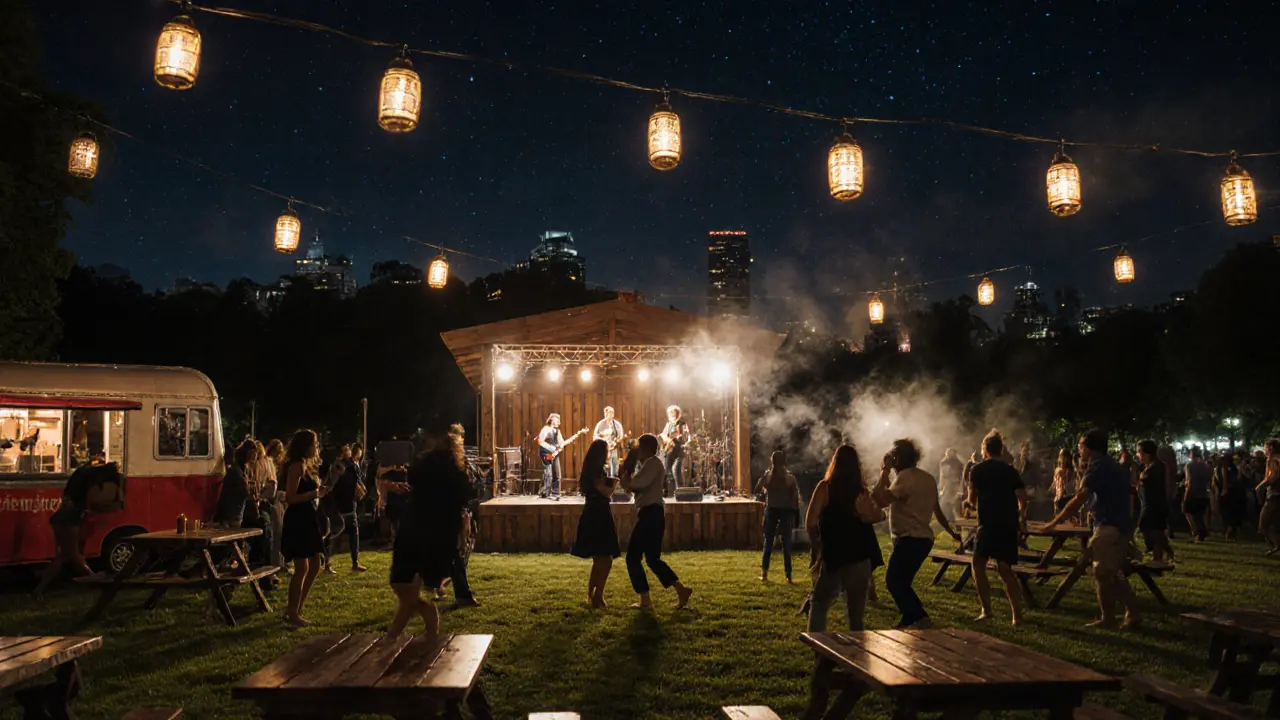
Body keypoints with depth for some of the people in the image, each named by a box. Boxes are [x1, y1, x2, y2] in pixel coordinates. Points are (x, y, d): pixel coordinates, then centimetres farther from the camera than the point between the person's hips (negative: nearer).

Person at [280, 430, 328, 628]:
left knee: (315, 565, 12)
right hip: (297, 521, -10)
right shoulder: (297, 466, -14)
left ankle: (295, 609, 21)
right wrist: (315, 493, -24)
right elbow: (290, 497, -21)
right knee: (302, 568, -6)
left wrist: (319, 491, 8)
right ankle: (292, 614, 5)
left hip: (308, 519, 10)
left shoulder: (306, 465, 15)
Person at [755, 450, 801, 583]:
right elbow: (795, 496, -5)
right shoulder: (790, 477, -4)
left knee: (768, 542, 10)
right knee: (786, 544, 6)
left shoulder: (768, 475, -5)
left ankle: (764, 573, 7)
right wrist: (795, 513, 0)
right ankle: (788, 575, 5)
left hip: (772, 511, 0)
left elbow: (757, 489, 7)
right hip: (786, 511, 0)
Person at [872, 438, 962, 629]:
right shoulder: (928, 478, 14)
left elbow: (880, 500, -26)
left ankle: (920, 620, -10)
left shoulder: (905, 477, -16)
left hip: (909, 539, -10)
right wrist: (951, 532, 33)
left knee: (894, 581, -7)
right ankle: (910, 620, 17)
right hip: (924, 538, 10)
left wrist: (884, 473, -15)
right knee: (901, 582, 14)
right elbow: (937, 510, 21)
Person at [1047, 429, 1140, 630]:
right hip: (1121, 525, 10)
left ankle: (1107, 620, 6)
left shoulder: (1098, 467, -14)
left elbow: (1078, 500, -17)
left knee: (1103, 574, -1)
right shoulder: (1114, 466, 16)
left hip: (1109, 527, -10)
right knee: (1114, 574, 17)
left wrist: (1055, 522, -12)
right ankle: (1132, 613, 17)